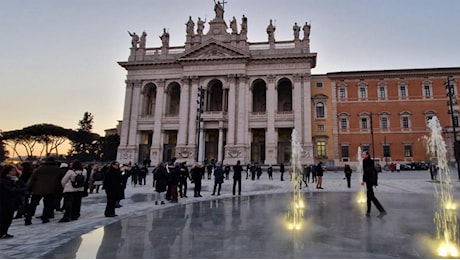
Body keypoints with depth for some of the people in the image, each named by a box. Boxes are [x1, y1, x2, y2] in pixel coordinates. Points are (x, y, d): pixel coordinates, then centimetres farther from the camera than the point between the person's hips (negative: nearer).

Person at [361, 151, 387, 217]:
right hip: (372, 180, 9)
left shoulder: (365, 161, -11)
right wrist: (375, 181, 21)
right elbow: (375, 171, 18)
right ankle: (368, 212, 19)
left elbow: (366, 171, -20)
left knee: (371, 196, -6)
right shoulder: (371, 161, 15)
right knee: (369, 196, 13)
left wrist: (363, 180, -16)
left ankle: (382, 211, -8)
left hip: (369, 180, -9)